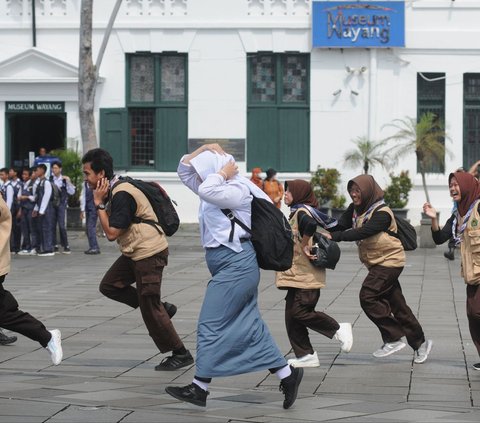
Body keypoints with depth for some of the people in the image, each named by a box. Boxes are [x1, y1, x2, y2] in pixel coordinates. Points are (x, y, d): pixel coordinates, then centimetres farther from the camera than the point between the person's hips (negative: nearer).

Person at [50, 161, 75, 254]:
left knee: (61, 225, -9)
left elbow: (72, 192, -1)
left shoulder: (65, 180, 2)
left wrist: (68, 182, -11)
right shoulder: (50, 179, 5)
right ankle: (54, 246, 10)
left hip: (61, 204, -2)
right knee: (52, 225, 3)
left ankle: (66, 246, -3)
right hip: (52, 204, 2)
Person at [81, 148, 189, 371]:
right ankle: (161, 308, 13)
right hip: (135, 252, 10)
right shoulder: (115, 190, 9)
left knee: (150, 309, -4)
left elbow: (111, 233, -21)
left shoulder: (122, 194, -22)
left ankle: (181, 354, 6)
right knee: (109, 285, 10)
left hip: (149, 253, -10)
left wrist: (99, 204, -15)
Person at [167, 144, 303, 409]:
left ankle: (199, 389, 2)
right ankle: (288, 375, 11)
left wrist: (222, 173, -16)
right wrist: (202, 151, 9)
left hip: (236, 264, -11)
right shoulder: (220, 190, 14)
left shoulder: (236, 191, -14)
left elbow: (207, 189, -33)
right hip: (233, 265, 11)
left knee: (211, 325, -5)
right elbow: (184, 170, 23)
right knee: (249, 325, 9)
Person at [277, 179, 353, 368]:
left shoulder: (302, 212, -12)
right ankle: (305, 355, 8)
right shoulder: (296, 212, 18)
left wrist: (304, 245, -24)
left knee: (300, 312, -14)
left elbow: (310, 224, -36)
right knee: (292, 316, 6)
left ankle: (339, 329, 0)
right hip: (297, 275, 10)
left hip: (306, 275, -10)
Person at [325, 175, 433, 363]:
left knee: (368, 296, -17)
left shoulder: (382, 213, -19)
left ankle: (393, 339, -8)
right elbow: (340, 226, -4)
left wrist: (334, 236, -40)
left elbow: (362, 232, -33)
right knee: (397, 305, 10)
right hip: (377, 263, 8)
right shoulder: (355, 210, 6)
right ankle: (420, 343, 19)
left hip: (389, 261, -8)